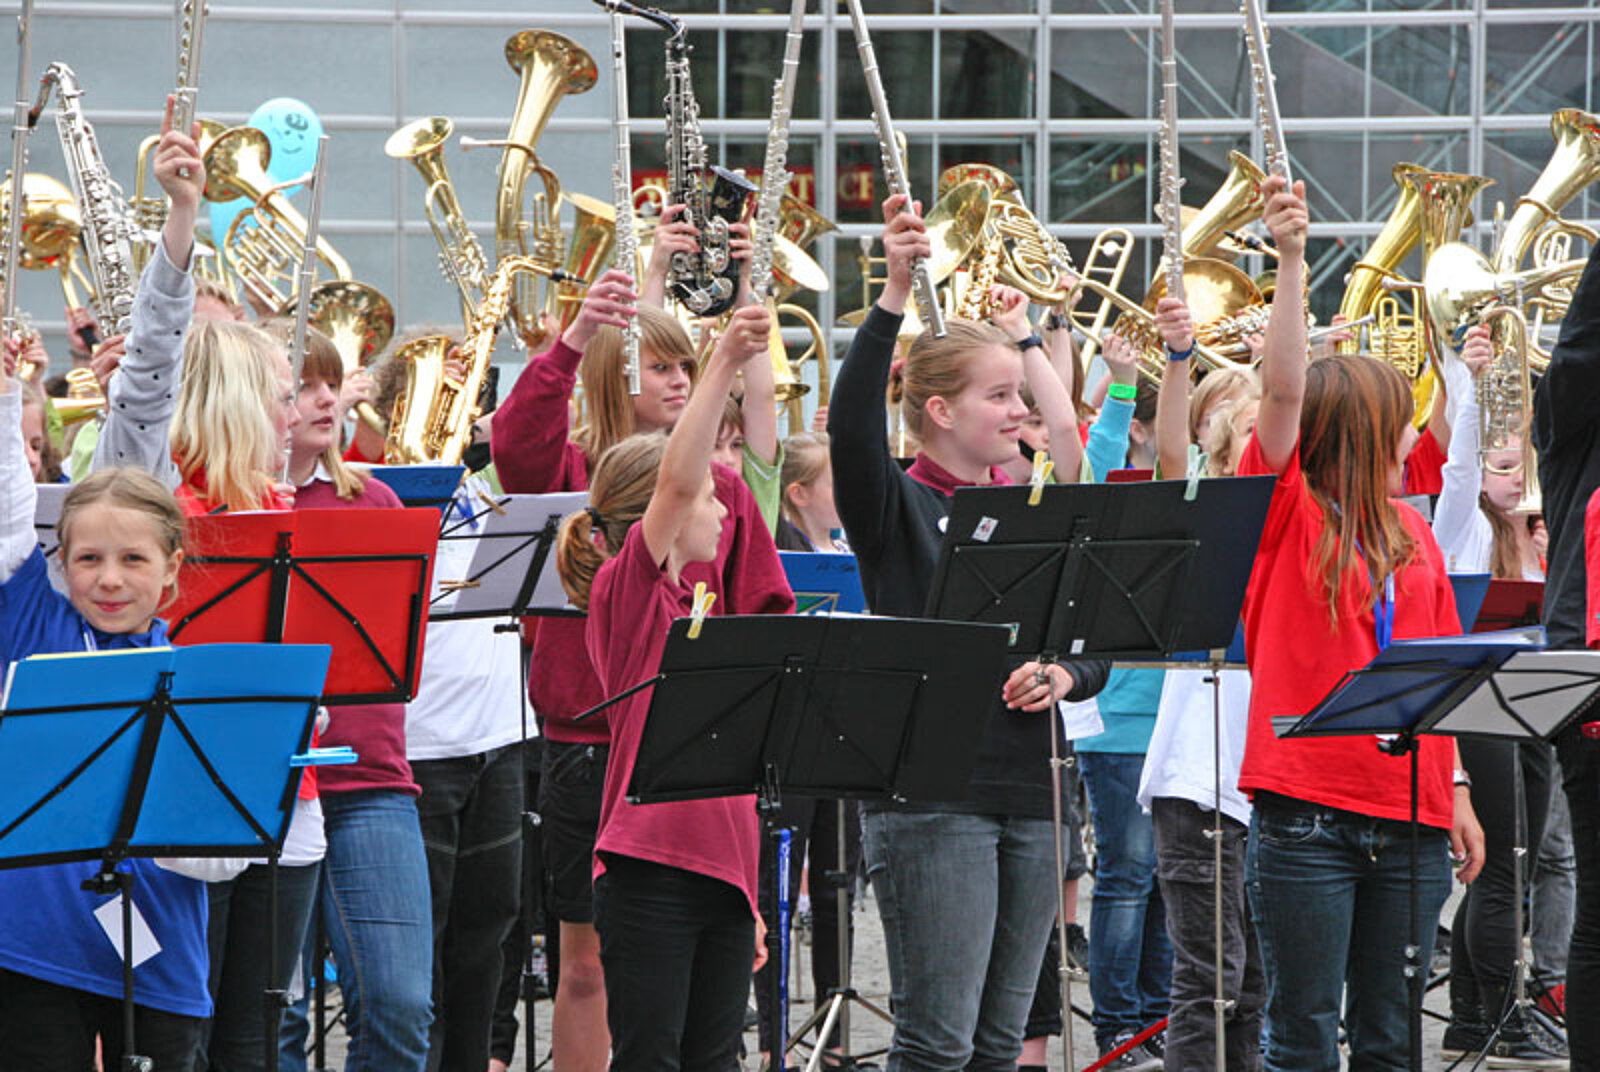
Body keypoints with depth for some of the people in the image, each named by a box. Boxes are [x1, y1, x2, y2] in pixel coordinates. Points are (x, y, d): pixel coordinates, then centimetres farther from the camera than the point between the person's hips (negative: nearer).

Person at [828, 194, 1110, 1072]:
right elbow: (851, 423, -24)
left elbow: (1095, 651, 17)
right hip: (931, 794, -6)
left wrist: (1063, 674, -7)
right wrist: (895, 296, -32)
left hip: (1030, 796, 6)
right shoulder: (899, 507, -3)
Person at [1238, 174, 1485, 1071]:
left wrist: (1456, 792, 12)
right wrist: (1291, 258, -23)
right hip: (1307, 811, -5)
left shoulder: (1412, 533, 13)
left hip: (1408, 812, 5)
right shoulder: (1289, 513, -2)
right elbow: (1283, 390, -16)